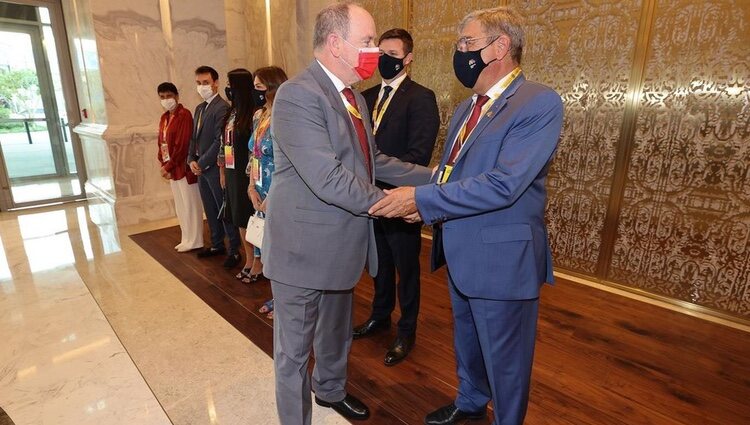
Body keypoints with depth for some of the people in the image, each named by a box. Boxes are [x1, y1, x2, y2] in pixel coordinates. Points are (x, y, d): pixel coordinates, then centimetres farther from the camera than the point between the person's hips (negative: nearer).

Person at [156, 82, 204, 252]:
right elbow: (161, 142, 15)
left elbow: (182, 145, -19)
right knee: (180, 206, 16)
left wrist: (168, 166, -15)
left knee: (191, 205, 2)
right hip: (172, 168, 9)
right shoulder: (164, 117, 14)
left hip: (184, 168, -9)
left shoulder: (184, 115, -13)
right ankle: (186, 239, 28)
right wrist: (163, 164, 1)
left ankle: (194, 241, 13)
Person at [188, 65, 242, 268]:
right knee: (210, 210, 16)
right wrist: (191, 160, 4)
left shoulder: (222, 108, -13)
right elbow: (194, 137, 18)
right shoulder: (199, 108, 16)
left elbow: (220, 142, -18)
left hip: (215, 168, -8)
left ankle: (234, 250, 9)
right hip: (200, 168, 8)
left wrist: (202, 163, -14)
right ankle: (217, 244, 29)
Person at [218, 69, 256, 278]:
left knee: (248, 219, -1)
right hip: (232, 174, 8)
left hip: (246, 175, -8)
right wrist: (222, 171, 16)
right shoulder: (231, 113, 14)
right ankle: (249, 260, 23)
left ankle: (256, 262, 12)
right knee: (239, 220, 11)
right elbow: (224, 144, 17)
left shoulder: (253, 114, -11)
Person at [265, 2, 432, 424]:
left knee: (337, 331, 28)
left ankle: (331, 390, 53)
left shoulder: (354, 98, 10)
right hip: (305, 245, -9)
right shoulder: (299, 95, -21)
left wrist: (433, 176, 5)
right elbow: (328, 179, -28)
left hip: (341, 242, 9)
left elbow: (372, 161, 11)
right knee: (296, 346, 12)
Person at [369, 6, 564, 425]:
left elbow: (504, 184, -27)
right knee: (467, 342, 27)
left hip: (502, 258, -8)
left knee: (504, 358, 12)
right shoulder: (465, 110, 11)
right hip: (461, 253, 8)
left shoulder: (540, 103, -16)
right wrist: (424, 202, -5)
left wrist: (422, 199, -25)